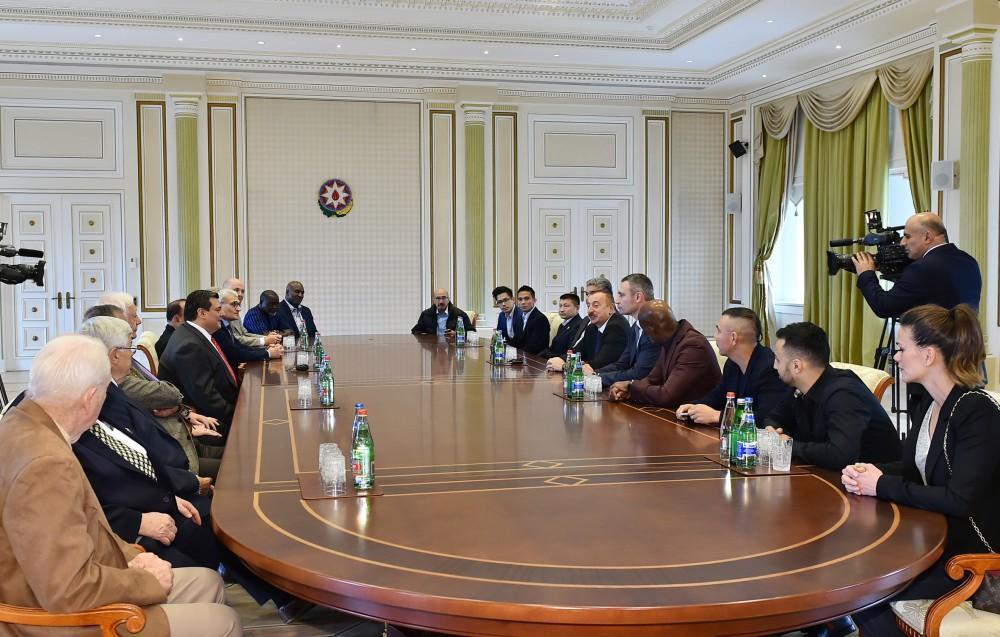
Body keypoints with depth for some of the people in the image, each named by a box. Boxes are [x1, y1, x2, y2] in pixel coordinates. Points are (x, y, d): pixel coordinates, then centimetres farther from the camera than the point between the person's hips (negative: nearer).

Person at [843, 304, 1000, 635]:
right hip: (932, 537, 8)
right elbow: (915, 468, 16)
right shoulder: (926, 406, 6)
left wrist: (882, 486, -20)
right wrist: (870, 471, -6)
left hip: (972, 553, -8)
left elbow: (960, 500, -27)